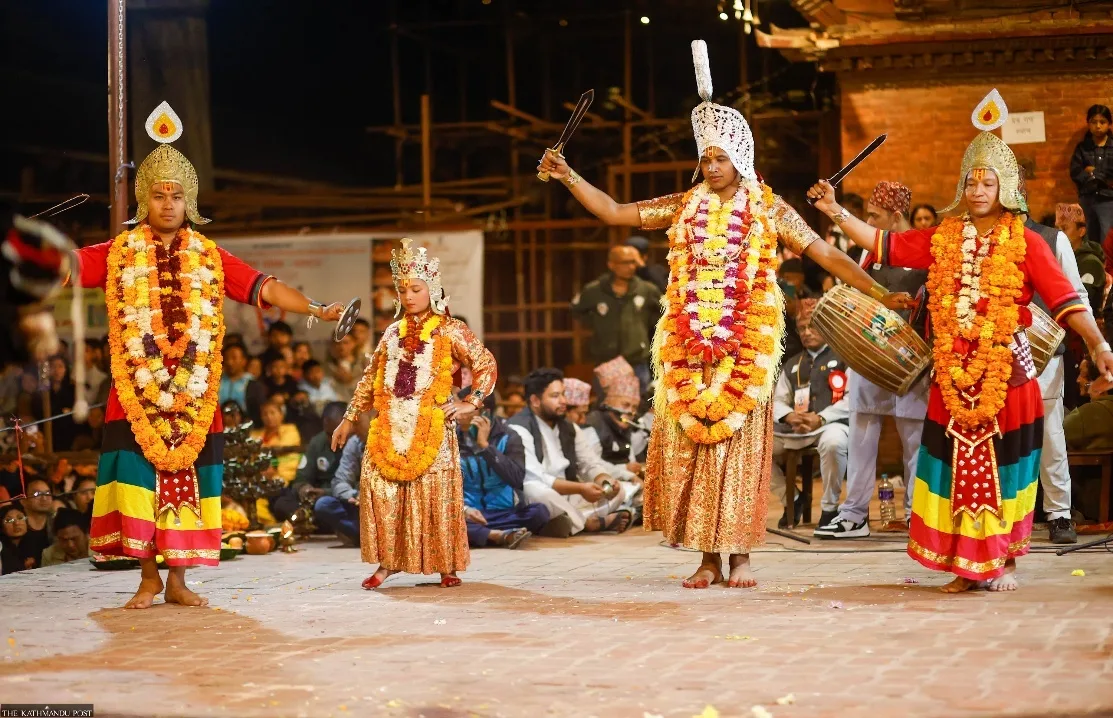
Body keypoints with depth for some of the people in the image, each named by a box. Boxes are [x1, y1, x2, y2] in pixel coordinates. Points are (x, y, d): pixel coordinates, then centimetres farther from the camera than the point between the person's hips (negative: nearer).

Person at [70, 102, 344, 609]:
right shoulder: (119, 254, 4)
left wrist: (314, 310, -11)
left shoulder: (210, 258, 8)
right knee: (138, 477, -3)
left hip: (194, 395, 1)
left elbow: (264, 288, 1)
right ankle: (148, 577, 9)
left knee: (185, 480, 3)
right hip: (136, 393, -1)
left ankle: (177, 580, 12)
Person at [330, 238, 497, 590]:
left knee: (435, 495, -5)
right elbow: (370, 379, 20)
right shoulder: (393, 333, 15)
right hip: (389, 427, 4)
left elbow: (486, 365, 2)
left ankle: (447, 566, 5)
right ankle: (388, 562, 6)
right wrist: (349, 418, 19)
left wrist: (471, 403, -5)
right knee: (380, 488, -5)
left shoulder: (450, 331, 2)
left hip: (431, 428, -4)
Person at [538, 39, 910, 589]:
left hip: (746, 348, -2)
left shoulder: (769, 210, 2)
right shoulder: (684, 207, 9)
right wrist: (568, 178, 1)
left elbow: (827, 256, 1)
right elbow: (615, 212, 11)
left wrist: (880, 294, -6)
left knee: (740, 445, -2)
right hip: (688, 347, 3)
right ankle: (709, 558, 6)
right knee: (693, 442, 0)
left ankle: (740, 555, 5)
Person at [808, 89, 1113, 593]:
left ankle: (1002, 561, 16)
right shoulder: (944, 239, 7)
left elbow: (1062, 297, -13)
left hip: (1007, 373, -3)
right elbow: (885, 245, 8)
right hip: (953, 376, 3)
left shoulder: (1024, 243, -5)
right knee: (958, 465, 4)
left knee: (1001, 466, 3)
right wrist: (836, 213, 3)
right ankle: (967, 565, 12)